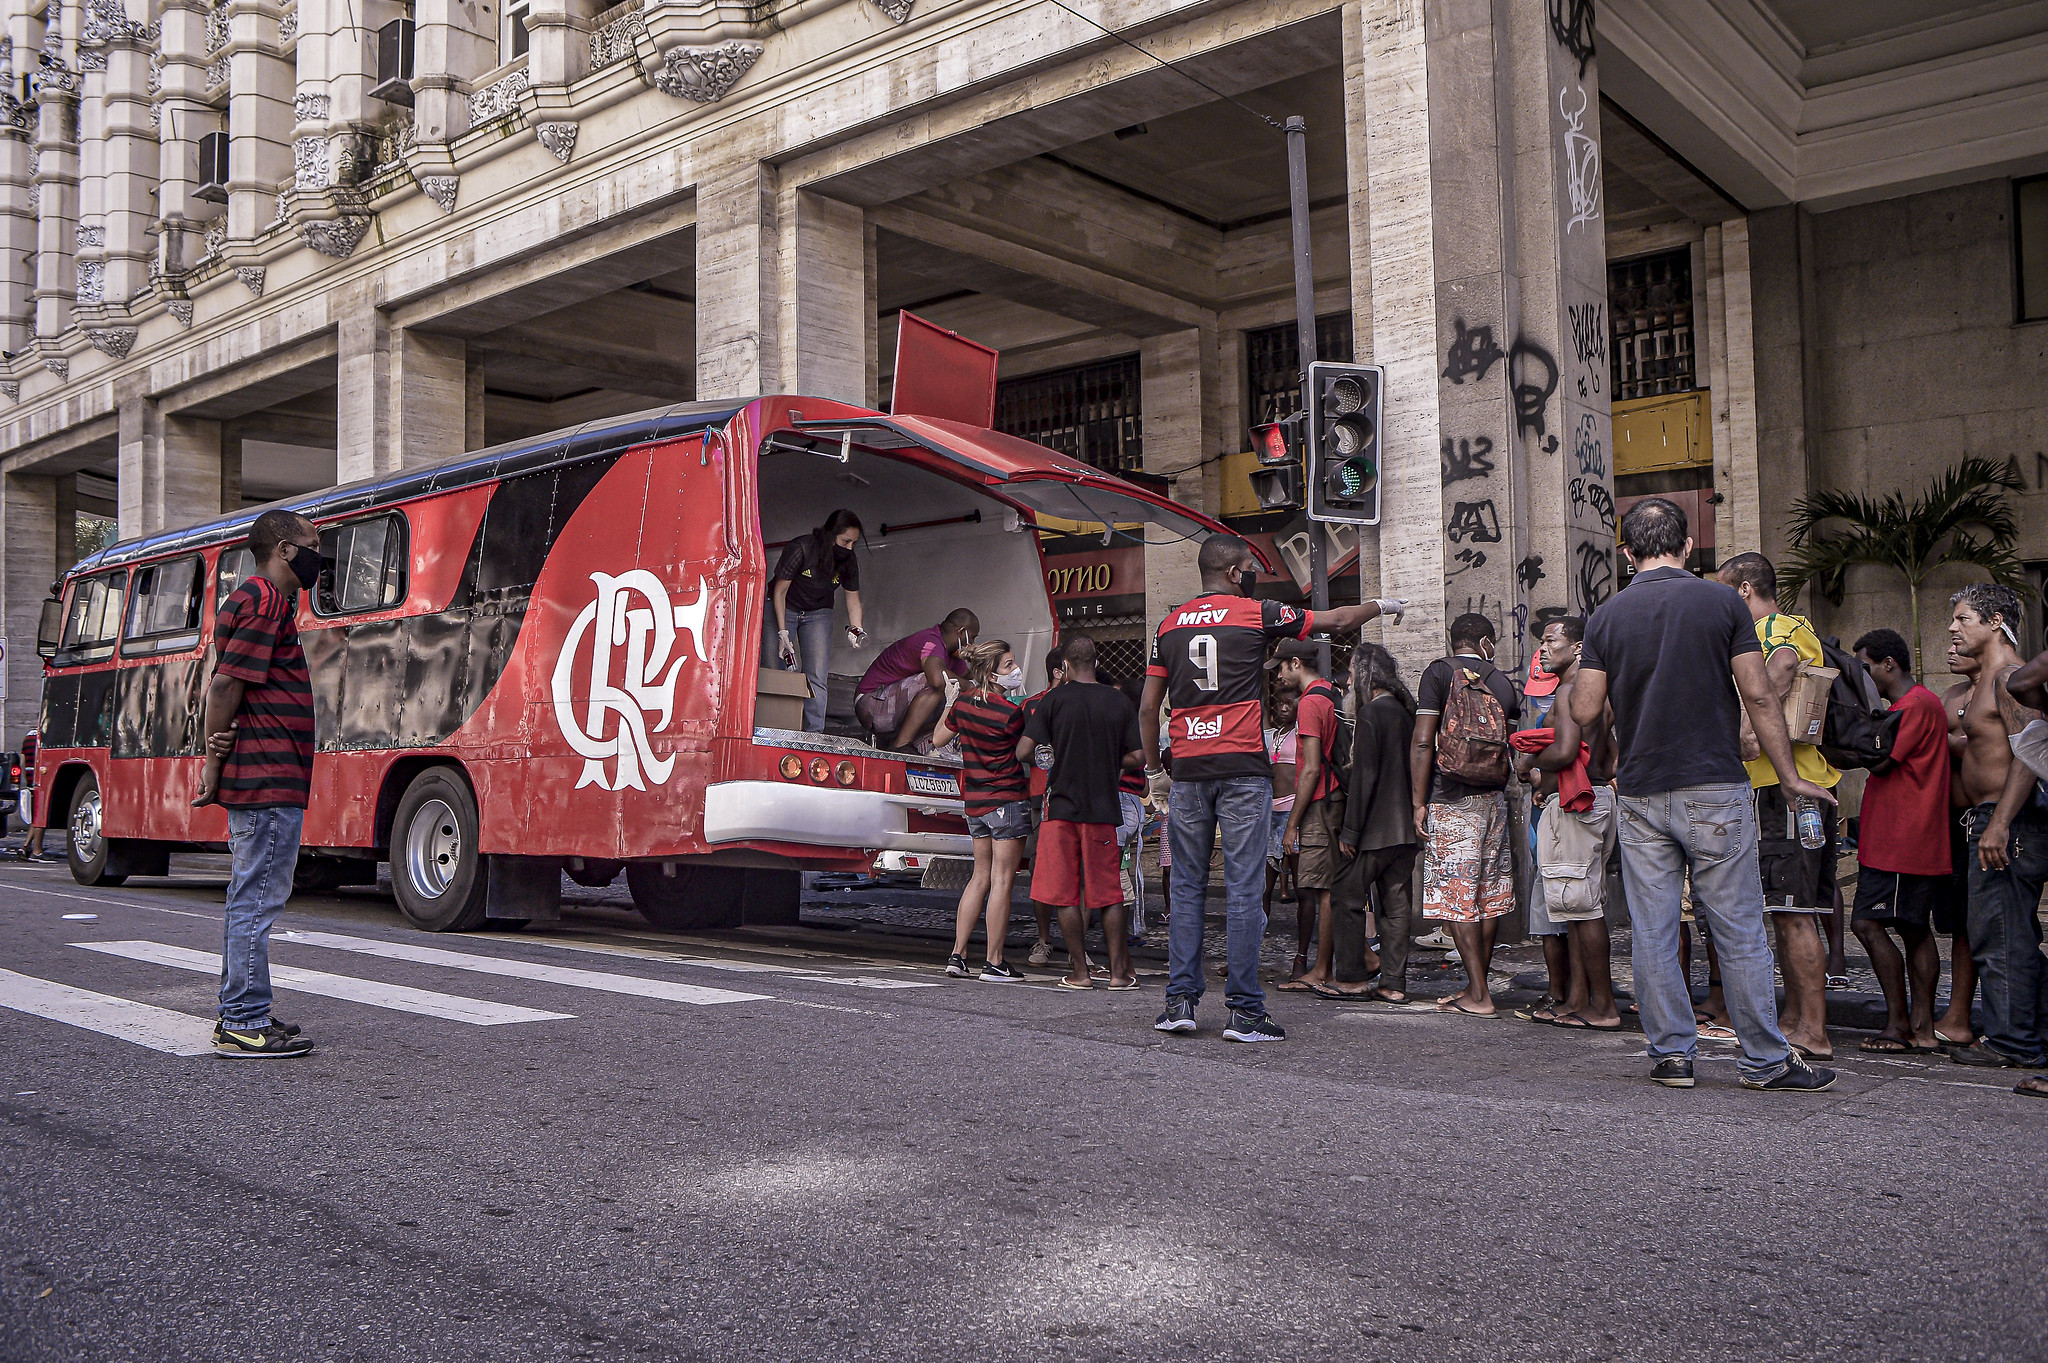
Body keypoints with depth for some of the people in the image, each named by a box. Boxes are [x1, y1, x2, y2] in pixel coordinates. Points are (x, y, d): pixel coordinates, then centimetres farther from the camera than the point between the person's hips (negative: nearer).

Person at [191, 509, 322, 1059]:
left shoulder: (259, 599, 22)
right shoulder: (266, 600, -11)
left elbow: (223, 683, 19)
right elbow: (227, 684, -17)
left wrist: (217, 749, 3)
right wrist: (215, 760, -13)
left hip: (259, 780, 11)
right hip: (270, 780, -11)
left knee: (249, 898, 15)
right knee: (257, 899, -7)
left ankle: (238, 1015, 23)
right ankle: (245, 1025, -2)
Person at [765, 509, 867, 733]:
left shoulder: (849, 562, -13)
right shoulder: (800, 549, -26)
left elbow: (853, 601, -3)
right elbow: (780, 592, -19)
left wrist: (855, 629, -22)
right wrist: (782, 632, -24)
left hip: (818, 614, 3)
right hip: (782, 609, -3)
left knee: (818, 678, -8)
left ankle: (814, 734, -9)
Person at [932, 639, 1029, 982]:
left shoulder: (963, 700, 3)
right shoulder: (1011, 712, -17)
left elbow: (938, 738, 17)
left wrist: (949, 702, 28)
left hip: (975, 801, 7)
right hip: (1008, 799, -7)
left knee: (980, 877, 16)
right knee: (1002, 879, -2)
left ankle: (957, 954, 15)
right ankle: (995, 963, 1)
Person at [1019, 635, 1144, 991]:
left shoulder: (1054, 701, -4)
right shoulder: (1119, 702, 3)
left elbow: (1023, 751, -8)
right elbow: (1137, 757, 1)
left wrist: (1050, 755, 13)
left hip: (1061, 805, -2)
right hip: (1103, 806, 2)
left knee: (1065, 894, 5)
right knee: (1109, 894, 9)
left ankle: (1079, 972, 6)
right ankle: (1119, 971, 8)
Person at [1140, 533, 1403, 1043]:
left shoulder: (1170, 623, 11)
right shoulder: (1257, 613, 0)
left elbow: (1148, 707, 11)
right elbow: (1336, 620, 13)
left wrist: (1155, 770, 21)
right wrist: (1383, 606, 32)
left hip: (1188, 770, 4)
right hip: (1242, 768, -4)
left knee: (1187, 887, 9)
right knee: (1243, 890, -2)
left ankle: (1180, 1000, 8)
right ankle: (1245, 1011, 0)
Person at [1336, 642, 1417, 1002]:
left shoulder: (1372, 712, -12)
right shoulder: (1407, 710, 12)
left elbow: (1364, 775, -16)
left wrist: (1350, 830, -14)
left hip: (1376, 827, -8)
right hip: (1406, 826, 8)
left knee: (1347, 899, 2)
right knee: (1397, 905, 7)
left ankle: (1352, 977, 5)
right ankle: (1393, 983, 9)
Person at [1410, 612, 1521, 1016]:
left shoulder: (1439, 672, -3)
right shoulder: (1502, 681, 9)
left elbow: (1422, 742, -10)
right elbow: (1513, 748, 13)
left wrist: (1419, 802, -7)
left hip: (1451, 800, -5)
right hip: (1494, 798, 5)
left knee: (1457, 895, -3)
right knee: (1489, 895, 10)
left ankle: (1478, 994, -6)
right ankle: (1477, 986, 16)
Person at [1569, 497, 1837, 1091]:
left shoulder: (1607, 617, 3)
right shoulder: (1721, 601, -1)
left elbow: (1584, 712, -2)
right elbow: (1758, 695, -4)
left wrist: (1579, 672, 20)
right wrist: (1790, 777, 4)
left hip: (1641, 794, 2)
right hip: (1715, 787, -2)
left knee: (1652, 934, 7)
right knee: (1739, 930, 4)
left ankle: (1671, 1053, 12)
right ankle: (1765, 1059, 10)